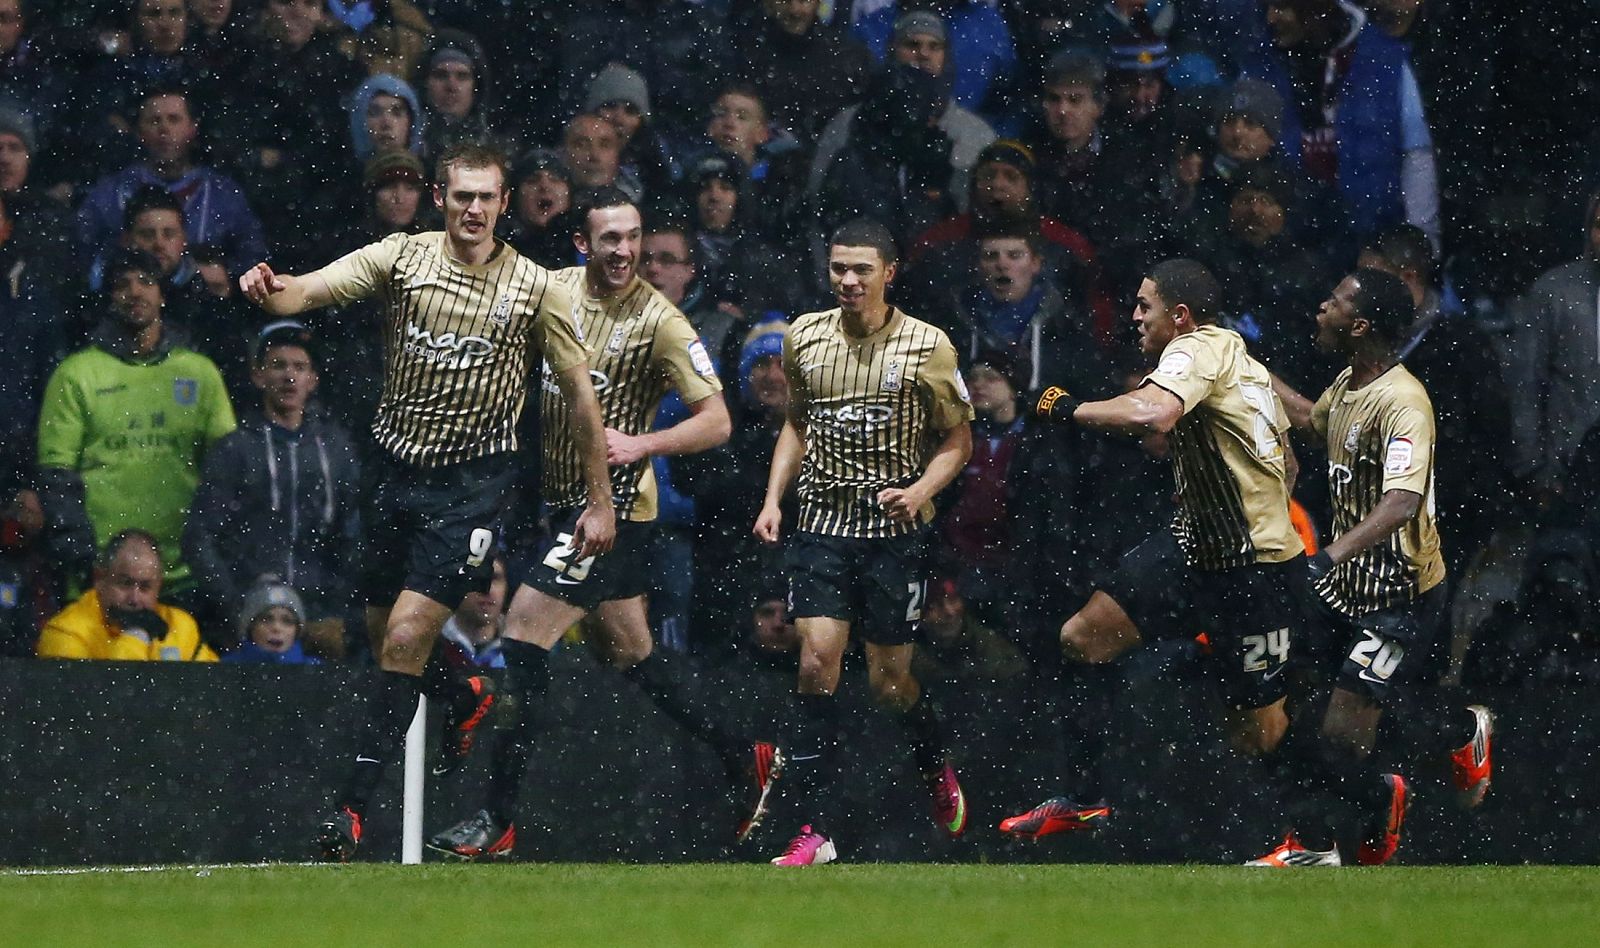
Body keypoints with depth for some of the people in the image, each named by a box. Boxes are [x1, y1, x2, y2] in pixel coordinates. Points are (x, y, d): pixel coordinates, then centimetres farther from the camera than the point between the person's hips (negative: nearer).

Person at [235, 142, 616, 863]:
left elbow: (579, 393, 3)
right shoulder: (402, 258, -3)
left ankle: (355, 805, -12)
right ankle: (470, 693, 44)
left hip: (471, 482, -3)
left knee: (406, 638, -15)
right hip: (394, 466, 3)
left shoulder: (536, 288, -5)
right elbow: (309, 290, -17)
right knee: (382, 633, 11)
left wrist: (600, 500, 3)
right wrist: (269, 289, -41)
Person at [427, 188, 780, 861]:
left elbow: (716, 421, -12)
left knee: (523, 639, -13)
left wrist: (640, 444, -26)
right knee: (626, 653, 16)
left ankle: (498, 820, -10)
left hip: (613, 501, -7)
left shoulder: (657, 320, -13)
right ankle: (745, 760, 31)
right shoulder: (558, 288, 3)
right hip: (564, 497, 7)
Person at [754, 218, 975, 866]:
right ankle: (816, 831, -10)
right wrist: (773, 498, 10)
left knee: (889, 681, 2)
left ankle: (938, 770, 35)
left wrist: (920, 490, -14)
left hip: (894, 528, -2)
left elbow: (957, 440, 3)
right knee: (817, 661, -11)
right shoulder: (805, 337, 6)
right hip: (822, 522, 2)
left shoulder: (927, 346, -4)